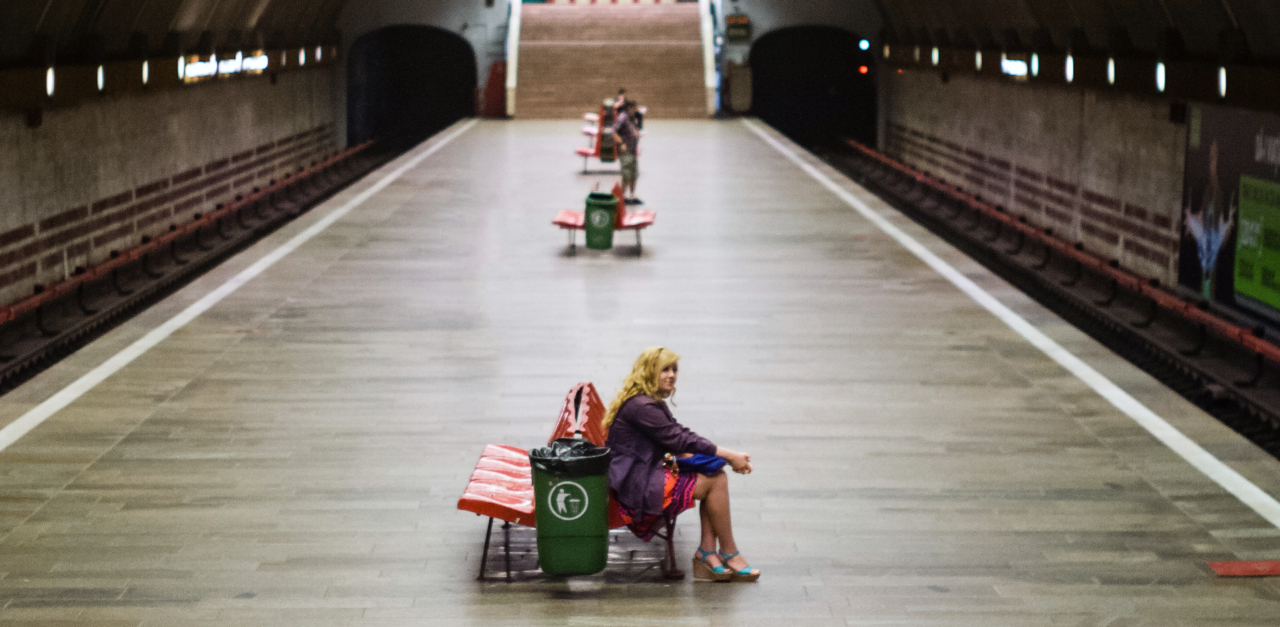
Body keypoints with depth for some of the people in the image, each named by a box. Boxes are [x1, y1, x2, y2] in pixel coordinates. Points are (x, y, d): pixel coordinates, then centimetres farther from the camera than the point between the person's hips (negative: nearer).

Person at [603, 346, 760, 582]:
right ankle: (729, 554, -5)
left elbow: (680, 435, 14)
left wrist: (730, 456, 0)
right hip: (636, 487, -10)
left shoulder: (653, 403, 17)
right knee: (715, 481, -14)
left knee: (717, 475, -5)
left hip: (646, 477, 10)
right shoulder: (641, 407, -16)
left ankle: (707, 552, -11)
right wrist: (730, 456, -14)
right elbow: (679, 440, -18)